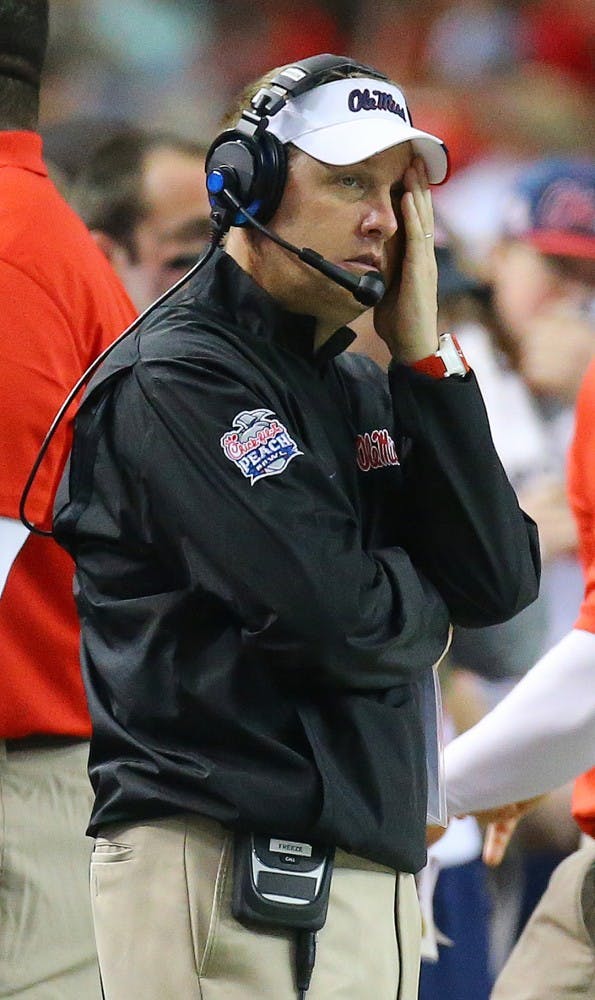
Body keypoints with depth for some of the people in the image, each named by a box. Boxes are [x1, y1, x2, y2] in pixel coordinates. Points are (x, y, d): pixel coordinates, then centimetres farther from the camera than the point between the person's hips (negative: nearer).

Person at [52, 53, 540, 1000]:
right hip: (226, 874, -8)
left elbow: (503, 582, 5)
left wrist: (424, 355, 1)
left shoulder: (365, 392, 19)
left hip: (374, 875, 8)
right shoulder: (173, 379, -8)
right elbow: (342, 618, -18)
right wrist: (428, 608, 5)